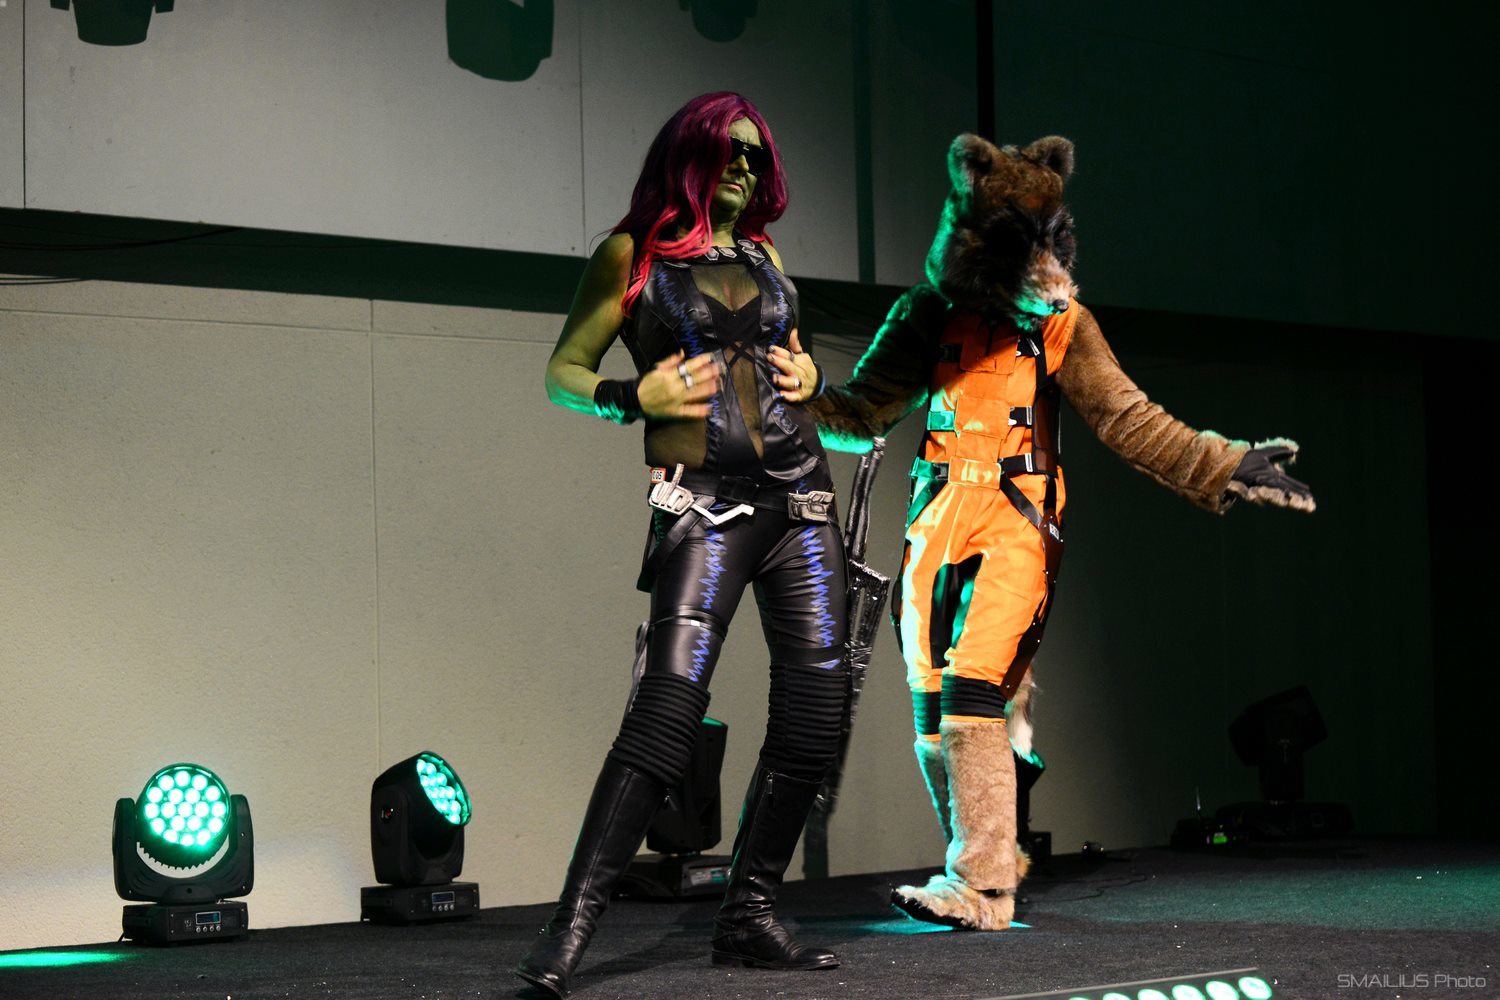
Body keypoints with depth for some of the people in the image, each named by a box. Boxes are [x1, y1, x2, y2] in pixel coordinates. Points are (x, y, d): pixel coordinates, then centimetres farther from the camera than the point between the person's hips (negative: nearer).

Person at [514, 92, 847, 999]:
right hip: (705, 507, -6)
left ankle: (750, 916, 10)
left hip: (803, 499, 6)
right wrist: (634, 399, -13)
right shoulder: (636, 252, 5)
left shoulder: (763, 256, 19)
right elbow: (565, 372, 4)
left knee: (814, 713, -1)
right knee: (669, 709, -19)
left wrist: (809, 376, 10)